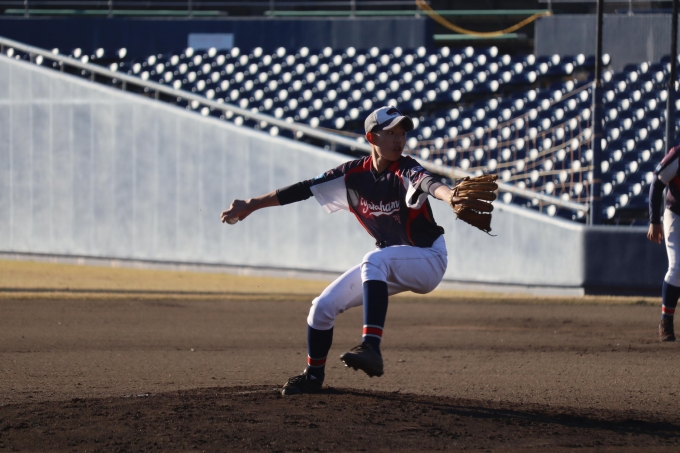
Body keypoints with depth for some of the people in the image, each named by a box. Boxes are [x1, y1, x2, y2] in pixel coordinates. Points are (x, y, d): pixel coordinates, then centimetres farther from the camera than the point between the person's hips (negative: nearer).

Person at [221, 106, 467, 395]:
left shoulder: (405, 172, -22)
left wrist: (450, 196, -69)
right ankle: (313, 376, 28)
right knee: (324, 306, 2)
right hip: (390, 264, 6)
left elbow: (428, 184, -46)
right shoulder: (354, 174, -6)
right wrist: (251, 205, -1)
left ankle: (371, 348, -48)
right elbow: (304, 189, -2)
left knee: (375, 261, -36)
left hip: (429, 260, -6)